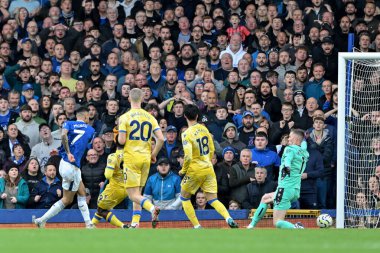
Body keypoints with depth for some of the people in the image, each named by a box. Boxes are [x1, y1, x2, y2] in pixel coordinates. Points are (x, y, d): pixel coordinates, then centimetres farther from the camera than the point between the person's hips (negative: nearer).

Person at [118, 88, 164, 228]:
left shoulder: (124, 117, -7)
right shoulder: (150, 117, 6)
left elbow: (121, 140, -12)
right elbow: (161, 139, -1)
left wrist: (119, 137, 12)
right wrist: (154, 154, 13)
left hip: (131, 158, -5)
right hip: (145, 159, 5)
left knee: (133, 194, -5)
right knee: (138, 193, 16)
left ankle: (152, 208, -32)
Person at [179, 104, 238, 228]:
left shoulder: (187, 134, -16)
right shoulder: (204, 128, 3)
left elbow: (188, 157, -22)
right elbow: (212, 150, 12)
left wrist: (183, 170, -6)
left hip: (194, 170, -5)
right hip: (208, 169, 5)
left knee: (184, 198, 14)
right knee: (213, 200, 6)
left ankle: (197, 226, 6)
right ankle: (228, 218, -21)